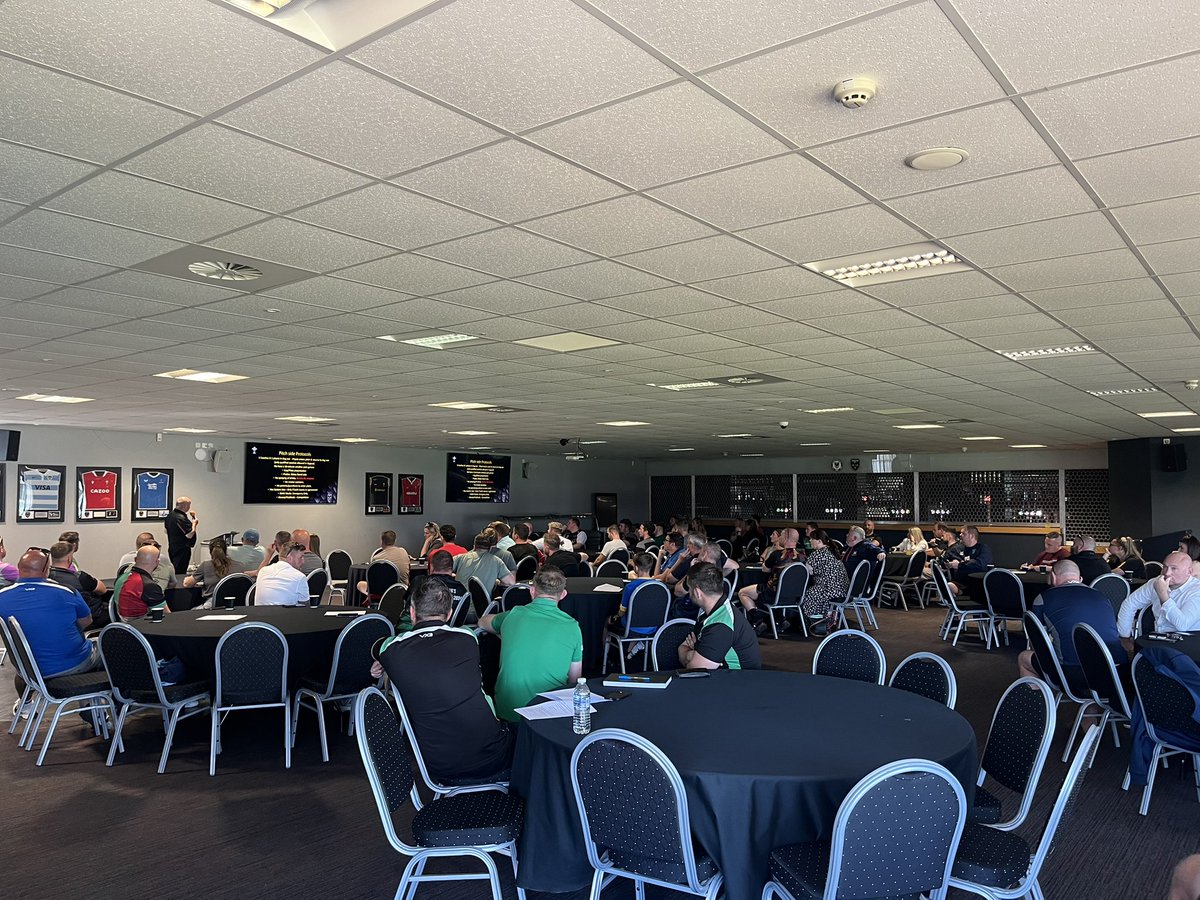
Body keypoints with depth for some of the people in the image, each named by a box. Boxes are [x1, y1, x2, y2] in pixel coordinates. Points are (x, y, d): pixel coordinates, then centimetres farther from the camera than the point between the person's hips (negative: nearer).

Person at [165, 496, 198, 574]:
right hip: (182, 551, -10)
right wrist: (194, 523, -9)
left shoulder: (169, 515, 8)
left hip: (172, 549, 10)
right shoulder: (181, 518, -23)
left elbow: (166, 530, 21)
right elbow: (190, 535, -24)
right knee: (180, 573, -5)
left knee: (174, 571, 17)